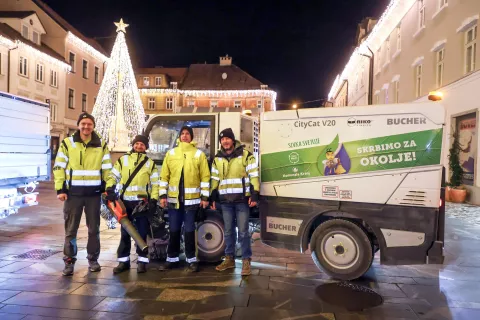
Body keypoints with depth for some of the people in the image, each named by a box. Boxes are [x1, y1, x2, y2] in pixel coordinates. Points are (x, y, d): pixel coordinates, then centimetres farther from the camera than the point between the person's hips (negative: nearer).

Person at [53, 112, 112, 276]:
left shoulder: (101, 145, 6)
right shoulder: (67, 143, 1)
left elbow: (107, 169, 8)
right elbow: (59, 167, 0)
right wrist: (60, 189, -7)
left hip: (94, 193, 1)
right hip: (73, 192, -1)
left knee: (94, 228, 9)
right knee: (70, 229, 5)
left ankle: (93, 259, 22)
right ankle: (69, 261, 16)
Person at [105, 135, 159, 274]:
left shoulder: (150, 163, 7)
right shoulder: (122, 160, 9)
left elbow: (155, 184, 5)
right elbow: (113, 176, 9)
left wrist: (153, 201, -6)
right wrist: (110, 190, -9)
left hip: (142, 202, -1)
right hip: (125, 201, 1)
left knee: (142, 232, 3)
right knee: (125, 233, 7)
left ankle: (142, 261, 11)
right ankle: (123, 261, 16)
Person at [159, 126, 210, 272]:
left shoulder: (199, 154, 3)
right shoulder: (171, 154, 9)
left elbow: (205, 177, 0)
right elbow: (164, 176, 7)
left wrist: (205, 197, -6)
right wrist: (163, 195, 0)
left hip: (191, 199, -2)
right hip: (174, 198, 2)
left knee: (189, 231, 3)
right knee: (174, 231, 11)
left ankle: (191, 260, 14)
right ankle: (172, 259, 23)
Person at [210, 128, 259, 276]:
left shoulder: (245, 155, -3)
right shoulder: (217, 158, 11)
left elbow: (254, 176, -5)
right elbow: (215, 179, 16)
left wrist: (254, 195, -12)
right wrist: (213, 198, 13)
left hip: (242, 199, -4)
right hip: (225, 200, 4)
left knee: (243, 232, -2)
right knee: (228, 231, 12)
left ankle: (246, 261, 8)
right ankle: (229, 259, 24)